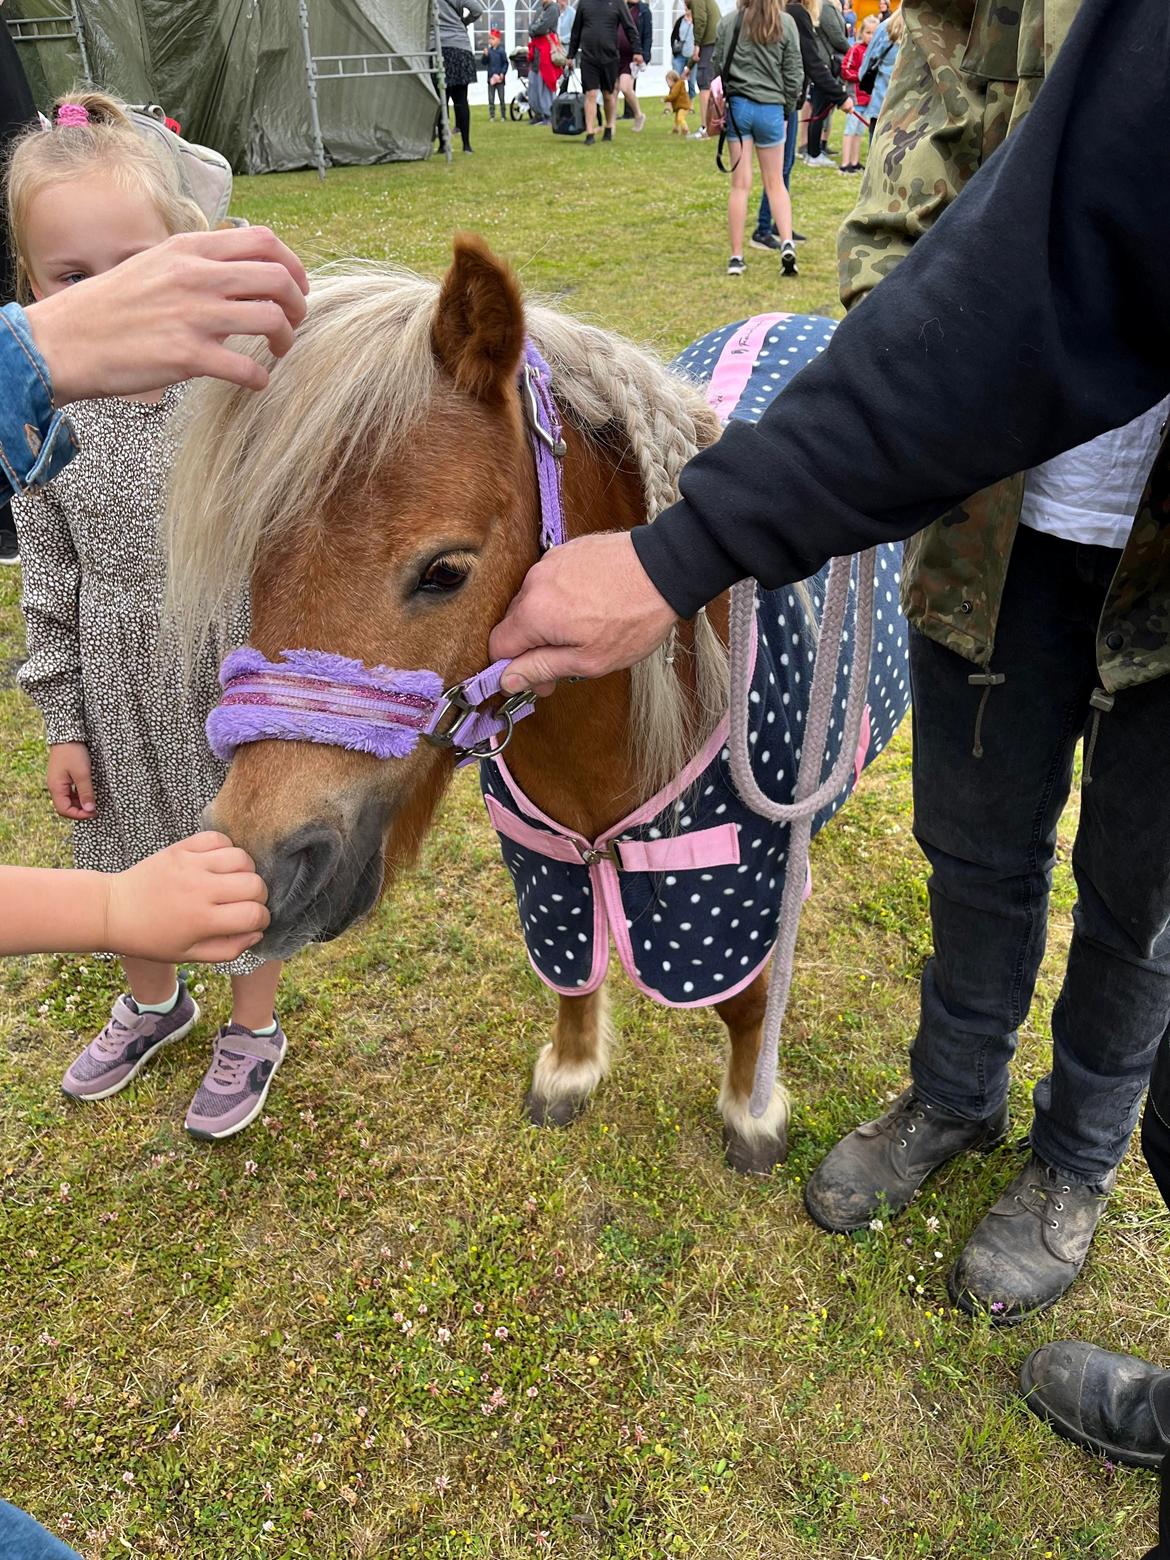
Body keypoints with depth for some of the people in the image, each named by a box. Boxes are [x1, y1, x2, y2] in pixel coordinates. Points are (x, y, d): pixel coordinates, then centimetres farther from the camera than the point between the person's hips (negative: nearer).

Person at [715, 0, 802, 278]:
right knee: (775, 183, 11)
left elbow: (718, 65, 5)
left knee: (740, 184, 3)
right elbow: (793, 72, 2)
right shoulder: (786, 23, -3)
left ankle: (736, 258, 1)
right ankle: (787, 243, -6)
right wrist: (785, 104, 15)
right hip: (771, 108, 0)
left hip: (737, 105, 0)